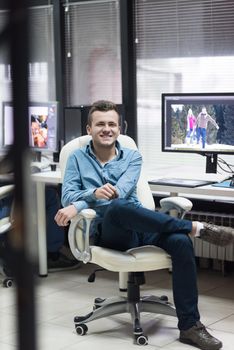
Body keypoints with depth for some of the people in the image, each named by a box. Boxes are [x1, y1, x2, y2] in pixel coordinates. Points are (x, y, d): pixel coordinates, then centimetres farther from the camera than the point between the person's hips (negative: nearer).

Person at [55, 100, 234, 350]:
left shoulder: (132, 157, 15)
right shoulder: (77, 158, 16)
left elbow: (122, 189, -5)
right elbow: (67, 196, 2)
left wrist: (78, 206, -20)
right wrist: (94, 193, -21)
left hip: (139, 228, 2)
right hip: (107, 232, -2)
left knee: (180, 241, -29)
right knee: (118, 207, -38)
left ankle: (189, 325, -23)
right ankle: (198, 228, -28)